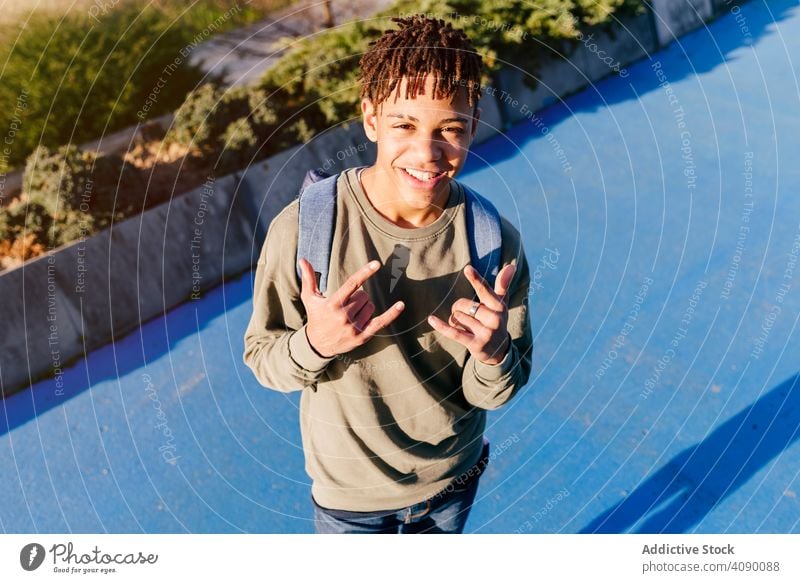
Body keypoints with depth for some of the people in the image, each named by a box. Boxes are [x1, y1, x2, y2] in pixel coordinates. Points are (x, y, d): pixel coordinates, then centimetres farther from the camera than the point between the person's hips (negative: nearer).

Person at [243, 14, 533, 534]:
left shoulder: (497, 242, -21)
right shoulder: (302, 230, -27)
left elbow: (493, 394, -12)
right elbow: (262, 361, -15)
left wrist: (493, 353, -35)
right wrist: (315, 343, -36)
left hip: (454, 479, 3)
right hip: (348, 490, -2)